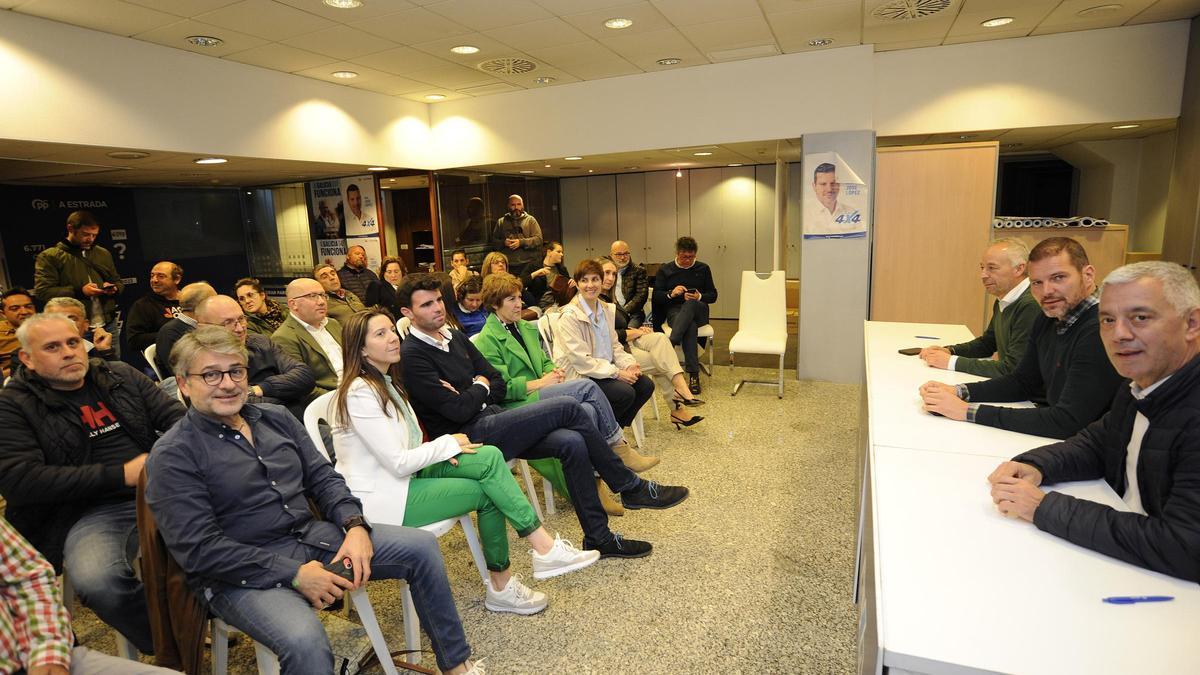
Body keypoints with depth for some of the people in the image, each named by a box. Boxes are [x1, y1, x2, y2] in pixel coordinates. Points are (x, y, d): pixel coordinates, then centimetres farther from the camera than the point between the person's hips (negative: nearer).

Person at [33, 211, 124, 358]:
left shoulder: (103, 253, 14)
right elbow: (42, 292, -9)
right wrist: (79, 291, -19)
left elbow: (118, 282, 22)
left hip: (109, 325, 4)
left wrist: (113, 288, -2)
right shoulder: (49, 257, -2)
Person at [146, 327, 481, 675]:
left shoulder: (276, 418, 9)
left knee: (422, 546, -4)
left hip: (315, 536, 6)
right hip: (244, 573, -5)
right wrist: (294, 573, -20)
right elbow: (199, 549, -15)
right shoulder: (172, 455, -9)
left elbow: (324, 479, 10)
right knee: (305, 643, -36)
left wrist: (355, 525, -9)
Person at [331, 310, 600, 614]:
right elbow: (398, 463, -22)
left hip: (401, 475, 8)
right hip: (378, 499, -8)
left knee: (489, 457, -12)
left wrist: (439, 450, -6)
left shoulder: (385, 382, 11)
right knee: (487, 492, -17)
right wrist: (448, 444, -11)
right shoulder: (359, 393, -19)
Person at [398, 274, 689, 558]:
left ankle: (598, 538, -3)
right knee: (568, 408, -19)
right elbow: (458, 410, -18)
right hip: (470, 436, -8)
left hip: (491, 420, 8)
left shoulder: (456, 338, 15)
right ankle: (631, 487, -4)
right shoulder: (411, 355, -11)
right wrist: (481, 388, 1)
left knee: (572, 443, -15)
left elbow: (499, 386, 13)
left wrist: (470, 393, -6)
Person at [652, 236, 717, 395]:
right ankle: (694, 375, -43)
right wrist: (671, 294, -14)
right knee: (690, 326, -38)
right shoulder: (665, 269, 12)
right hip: (674, 311, -1)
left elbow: (713, 295, 12)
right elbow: (656, 295, 7)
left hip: (699, 311, 1)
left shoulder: (703, 269, 15)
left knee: (690, 304, -38)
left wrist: (700, 297, -10)